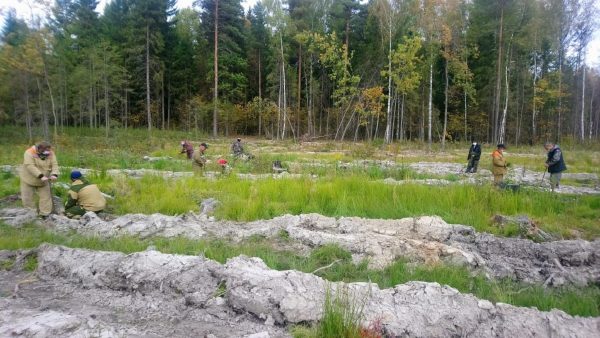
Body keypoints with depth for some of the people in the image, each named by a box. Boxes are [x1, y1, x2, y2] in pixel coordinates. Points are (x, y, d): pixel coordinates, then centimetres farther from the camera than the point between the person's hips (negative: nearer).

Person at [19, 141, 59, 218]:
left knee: (46, 197, 4)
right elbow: (30, 166, -31)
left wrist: (54, 174, -33)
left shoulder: (51, 154, -8)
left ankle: (45, 214, 13)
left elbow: (54, 165, -12)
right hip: (29, 180, -3)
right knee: (28, 198, 4)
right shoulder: (29, 153, -22)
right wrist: (41, 176, -41)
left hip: (43, 181, 3)